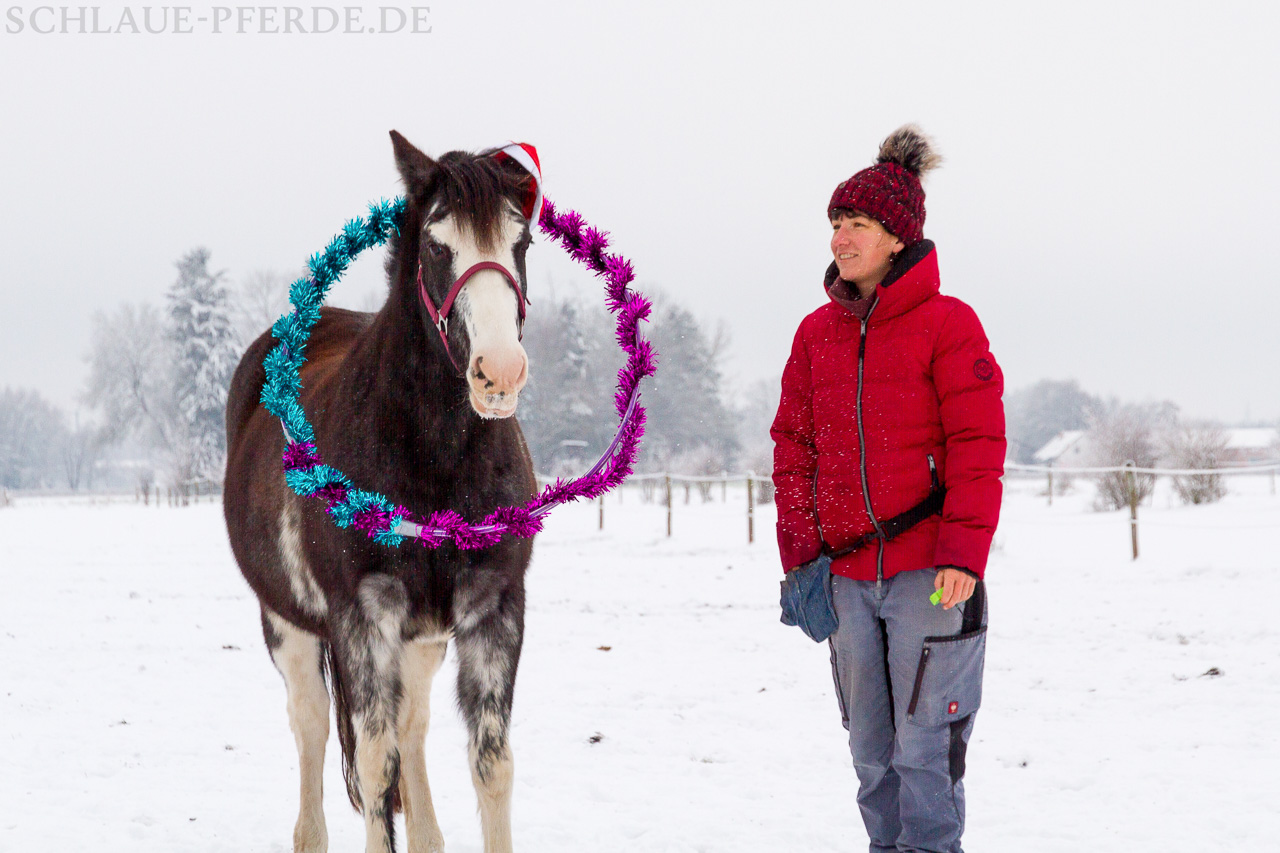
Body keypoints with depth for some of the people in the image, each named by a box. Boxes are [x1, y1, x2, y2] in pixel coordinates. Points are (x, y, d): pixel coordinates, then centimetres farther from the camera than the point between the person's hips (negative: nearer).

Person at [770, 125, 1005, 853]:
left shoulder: (947, 324, -5)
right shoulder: (818, 332, 10)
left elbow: (979, 446, -8)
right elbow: (794, 446, 14)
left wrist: (964, 553, -15)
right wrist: (801, 554, 6)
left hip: (928, 571, -5)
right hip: (847, 574, 5)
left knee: (925, 743, -4)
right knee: (872, 747, 12)